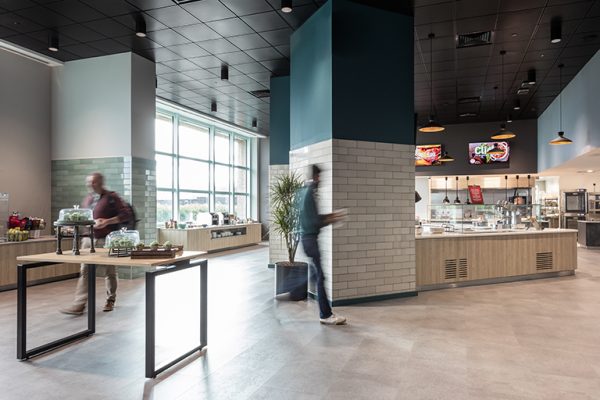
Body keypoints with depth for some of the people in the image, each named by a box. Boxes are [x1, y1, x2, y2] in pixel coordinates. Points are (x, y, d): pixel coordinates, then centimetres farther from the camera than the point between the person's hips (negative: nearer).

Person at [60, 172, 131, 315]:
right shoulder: (87, 199, 14)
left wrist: (107, 221, -22)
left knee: (110, 272, 7)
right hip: (89, 239, 5)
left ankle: (110, 301, 22)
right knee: (84, 271, -3)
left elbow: (126, 214, -12)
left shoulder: (111, 198, -6)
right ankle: (79, 304, -3)